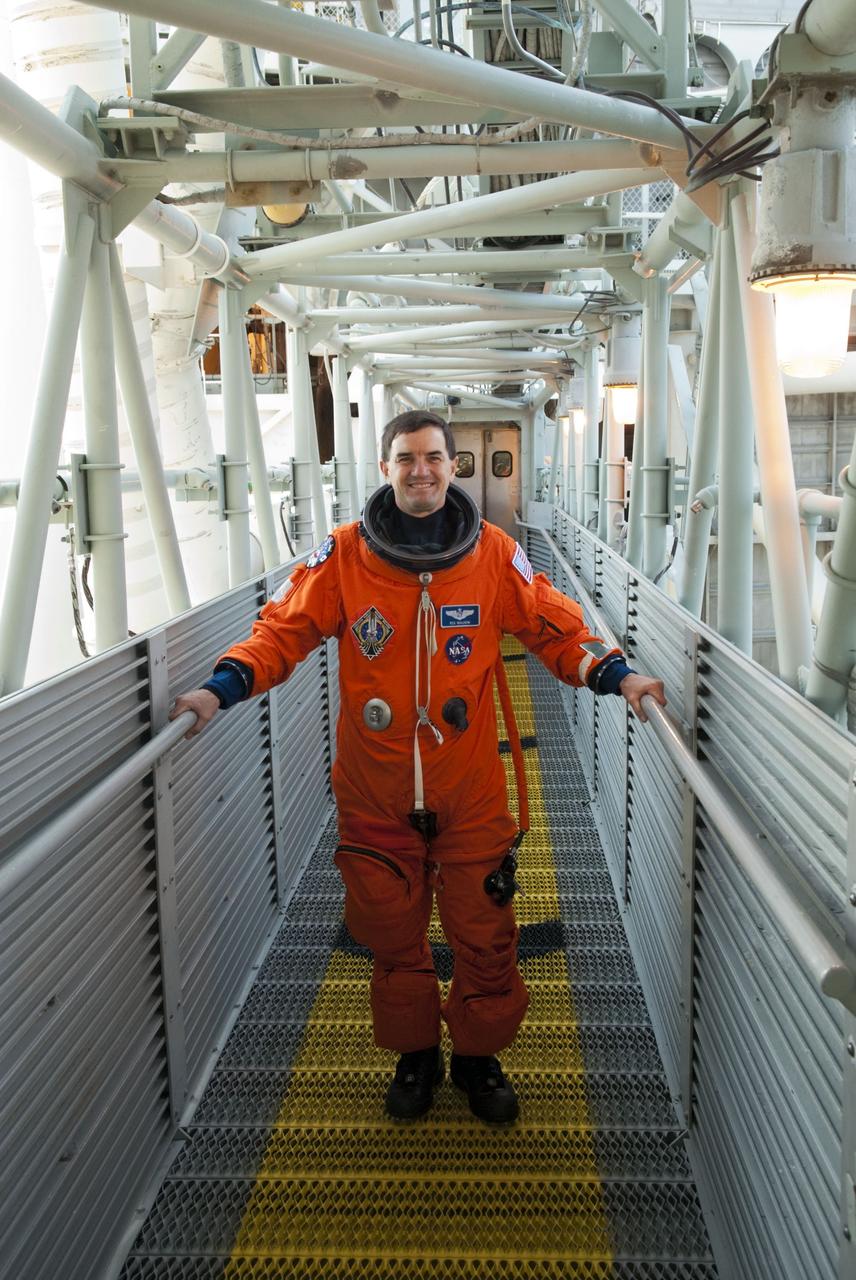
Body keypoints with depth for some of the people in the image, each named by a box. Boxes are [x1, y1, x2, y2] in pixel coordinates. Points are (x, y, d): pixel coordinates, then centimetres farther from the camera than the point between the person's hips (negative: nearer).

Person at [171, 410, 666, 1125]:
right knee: (393, 933, 15)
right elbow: (285, 629, -2)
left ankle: (478, 1056, 36)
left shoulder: (494, 554, -2)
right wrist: (225, 686, -17)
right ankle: (414, 1054, 39)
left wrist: (615, 673, -12)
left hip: (470, 791, 0)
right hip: (375, 795, 0)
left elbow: (555, 627, 3)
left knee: (484, 934, 10)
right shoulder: (344, 555, -3)